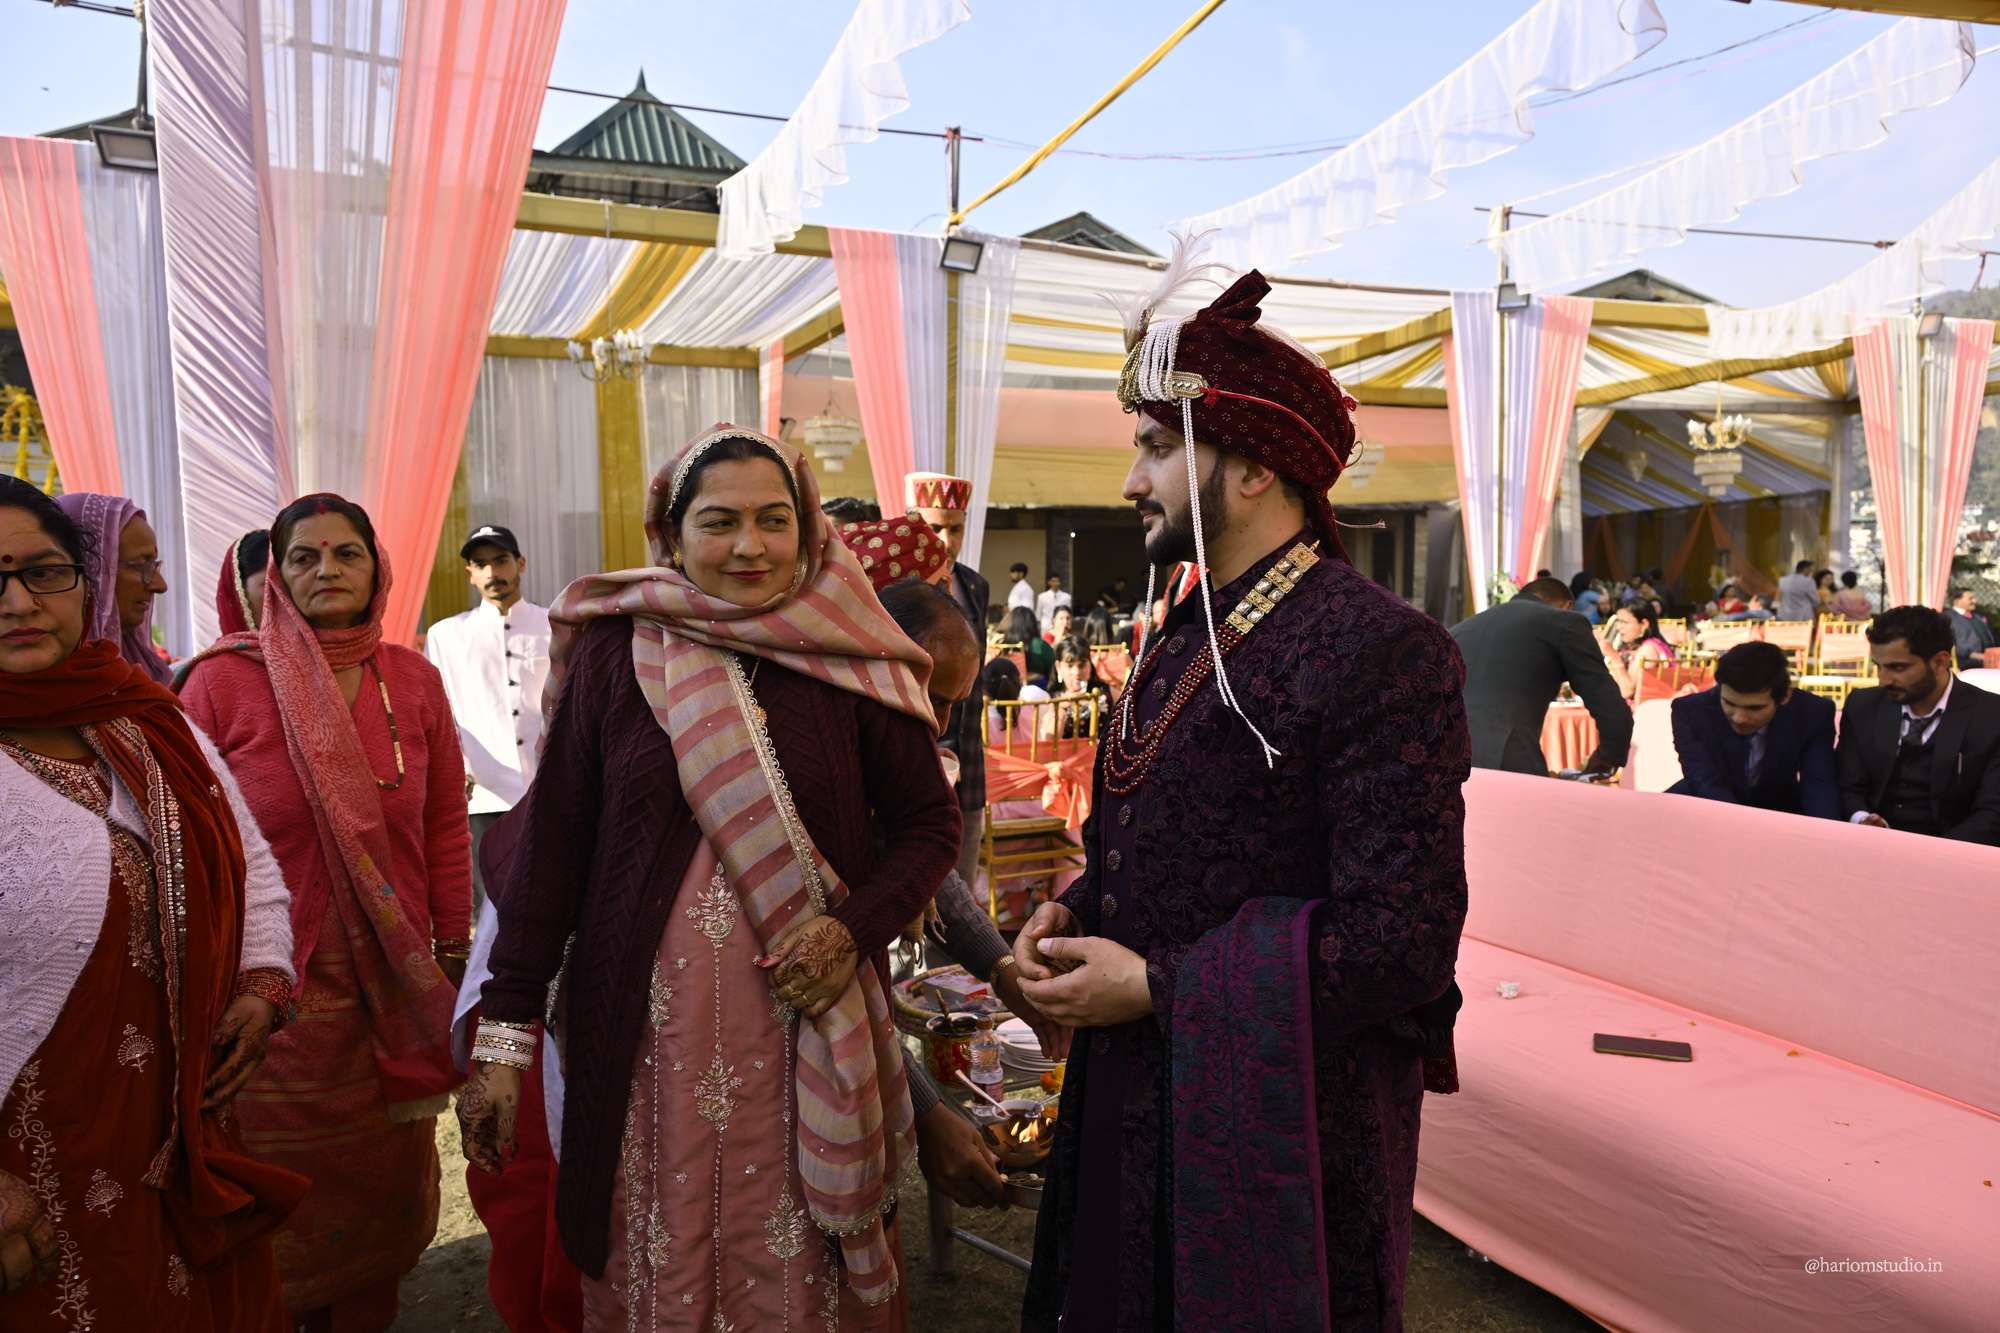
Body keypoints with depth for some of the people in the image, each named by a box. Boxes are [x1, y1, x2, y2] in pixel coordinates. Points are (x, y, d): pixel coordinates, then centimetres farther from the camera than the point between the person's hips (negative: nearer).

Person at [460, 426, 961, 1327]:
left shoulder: (849, 660, -2)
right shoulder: (614, 652, -2)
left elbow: (929, 822, 4)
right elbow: (550, 840, -1)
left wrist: (856, 927, -13)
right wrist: (504, 1034, -2)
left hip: (806, 1031, 0)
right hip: (647, 1032, 0)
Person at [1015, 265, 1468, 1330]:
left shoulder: (1383, 650, -19)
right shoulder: (1185, 639, 8)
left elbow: (1399, 939, -21)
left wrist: (1155, 985, -19)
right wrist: (1071, 915, -1)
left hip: (1285, 1133, -7)